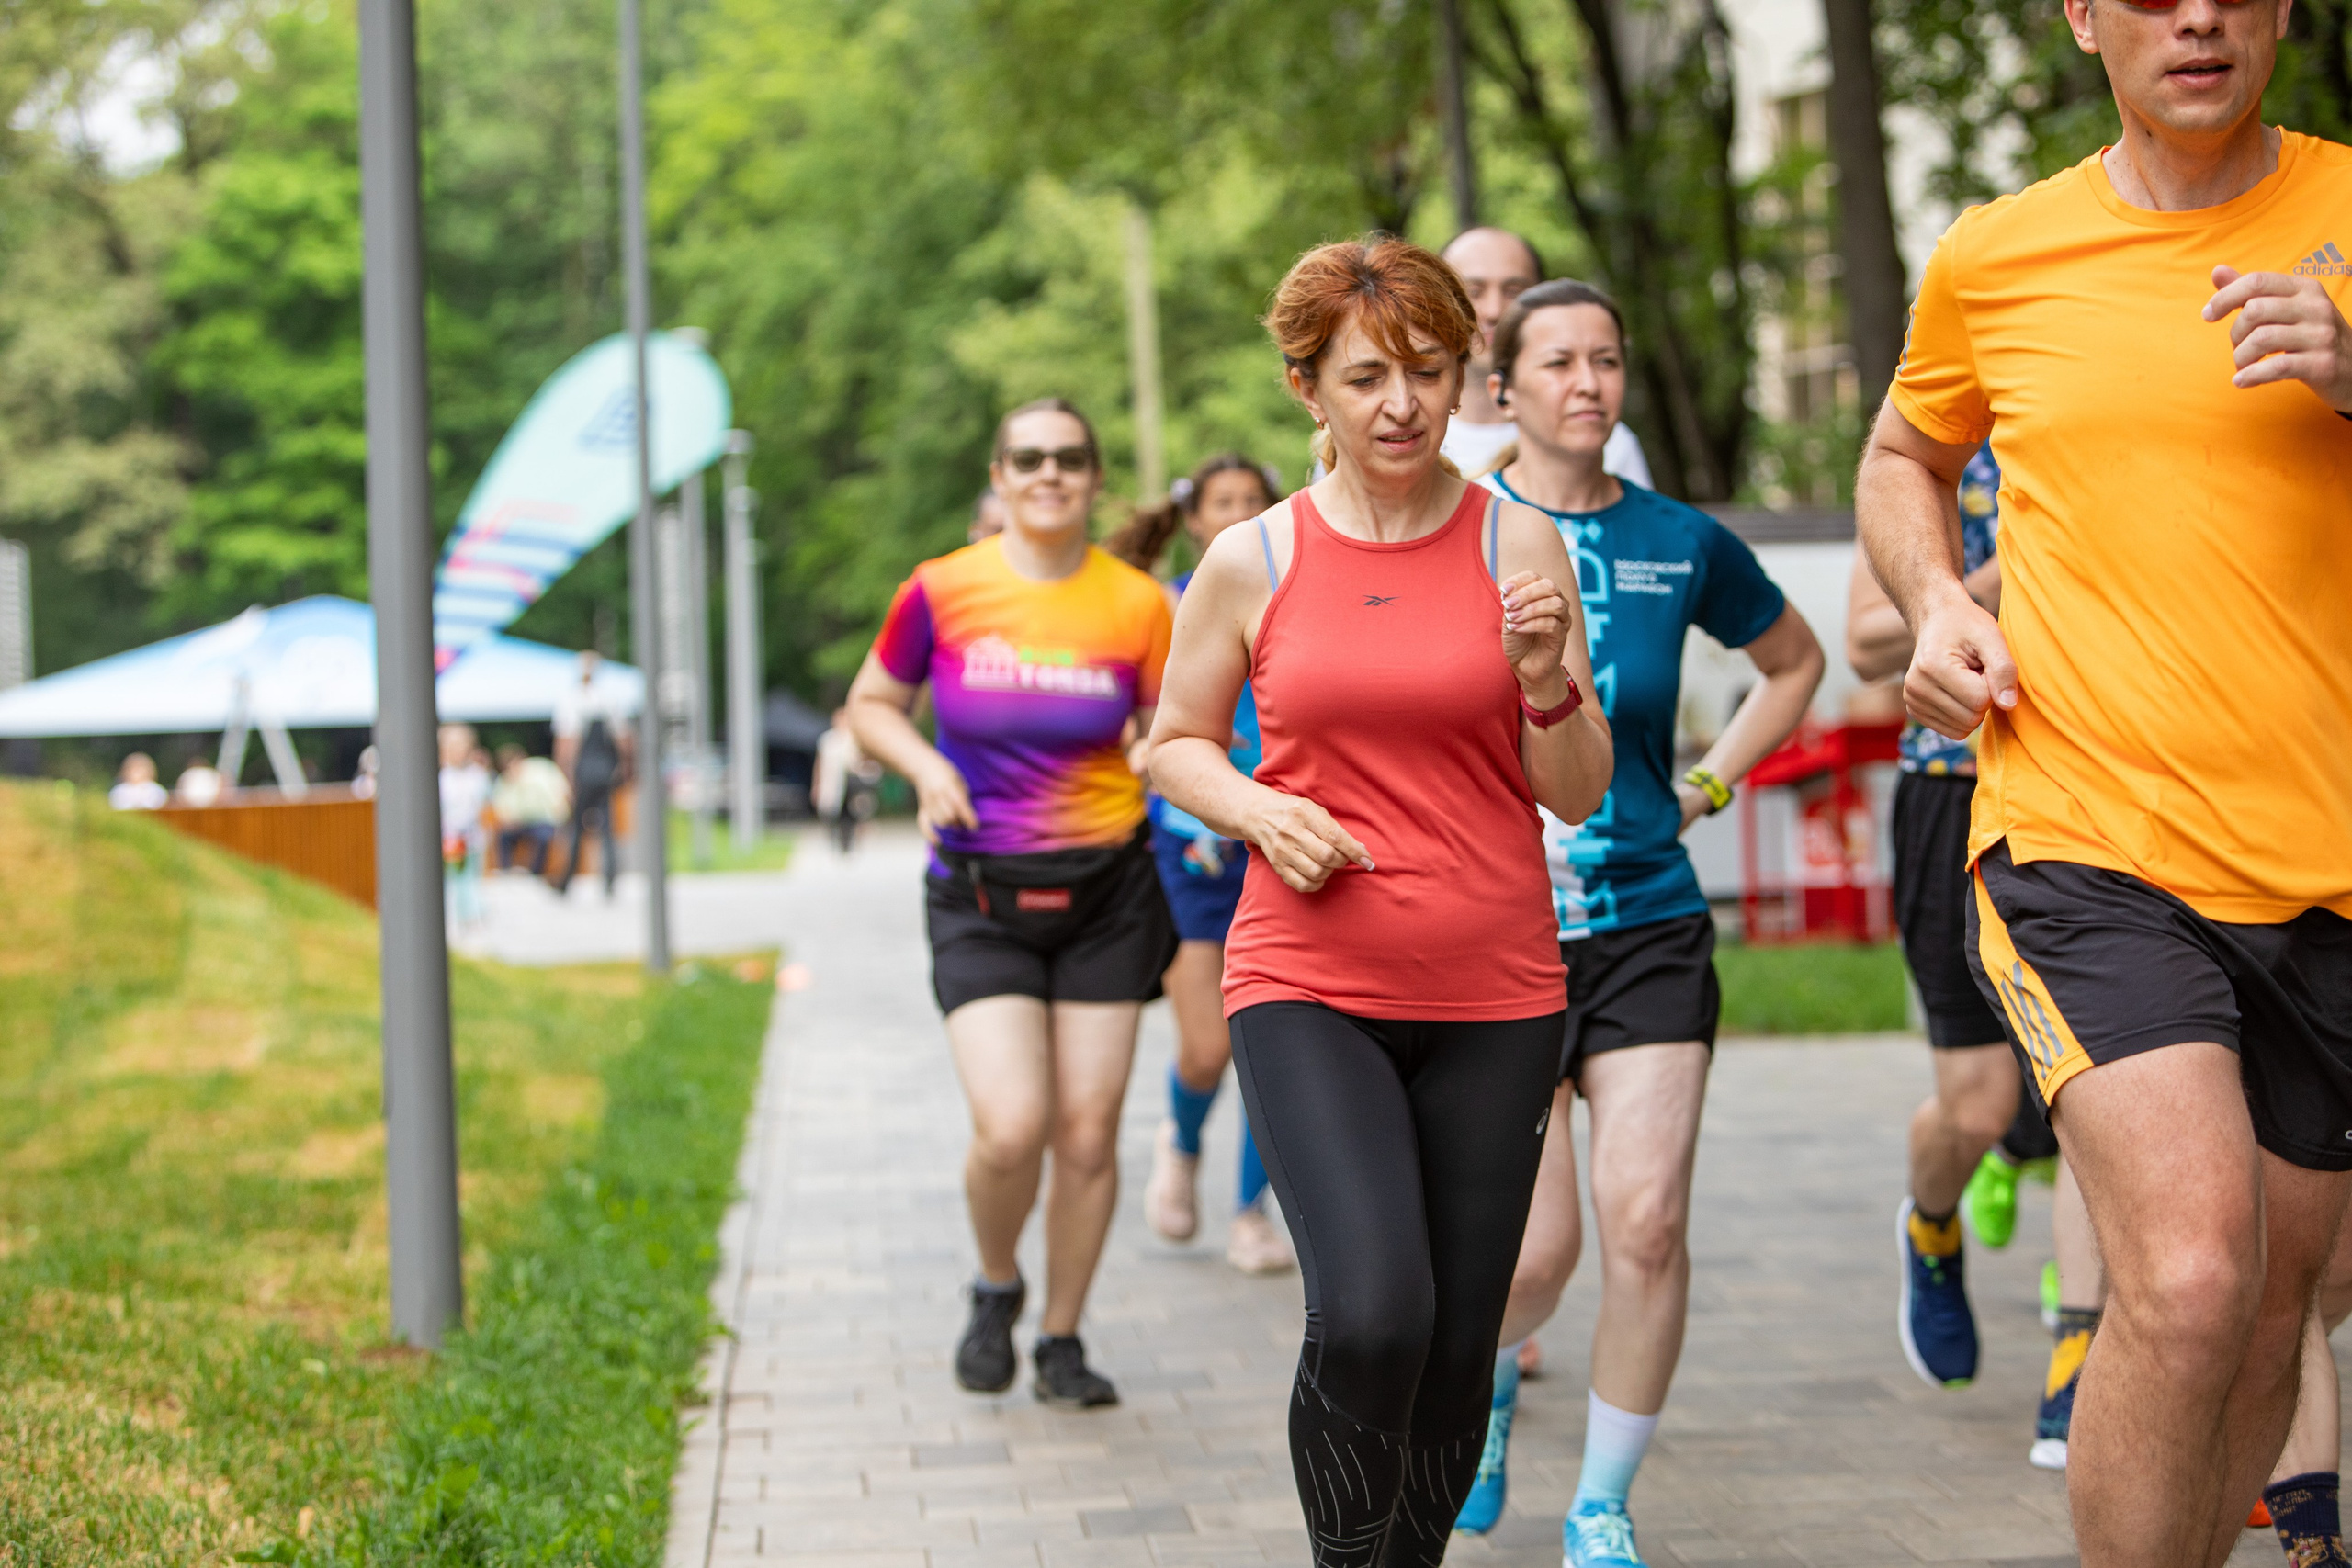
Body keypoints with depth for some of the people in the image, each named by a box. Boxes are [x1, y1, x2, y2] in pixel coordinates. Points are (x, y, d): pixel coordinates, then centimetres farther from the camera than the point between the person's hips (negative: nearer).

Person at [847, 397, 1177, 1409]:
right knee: (1011, 1127, -14)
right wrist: (925, 766, -10)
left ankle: (1061, 1342, 20)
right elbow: (870, 705, 9)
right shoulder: (942, 592, -4)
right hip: (979, 896, -1)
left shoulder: (1138, 605, -2)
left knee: (1088, 1133, 1)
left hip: (1105, 889, 1)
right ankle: (995, 1291, 17)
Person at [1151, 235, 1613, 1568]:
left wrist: (1543, 679, -16)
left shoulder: (1521, 545, 2)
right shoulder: (1253, 562, 1)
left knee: (1460, 1346, 6)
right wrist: (1262, 810, -6)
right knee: (1372, 1313, -20)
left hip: (1495, 1000, 2)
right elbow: (1176, 744, 14)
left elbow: (1581, 795, 3)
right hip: (1309, 986, -2)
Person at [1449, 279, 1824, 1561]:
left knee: (1647, 1222, -10)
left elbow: (1795, 662, 23)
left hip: (1648, 926, 2)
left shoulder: (1681, 543, 6)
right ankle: (1489, 1379, 31)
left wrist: (1707, 785, 12)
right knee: (1536, 1250, -6)